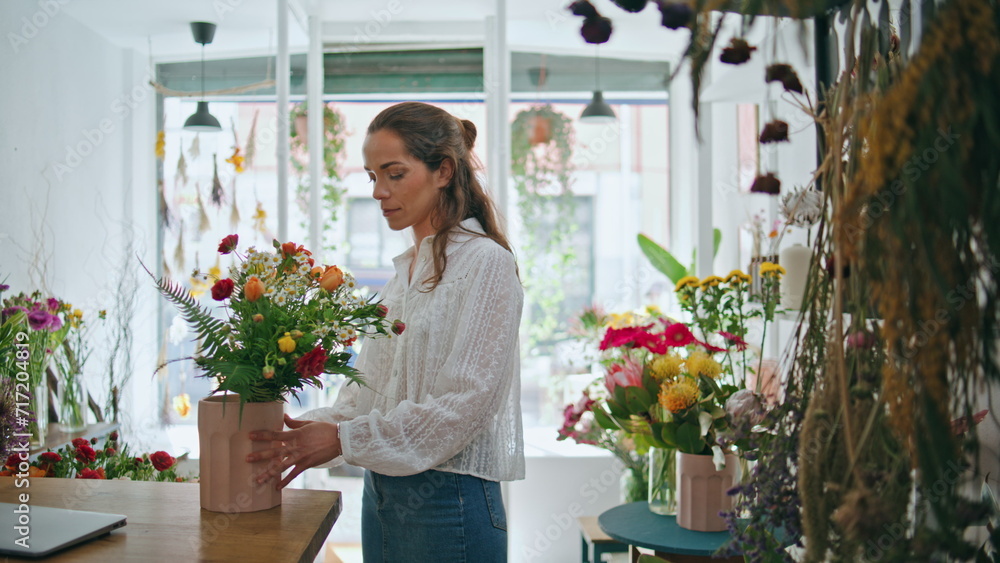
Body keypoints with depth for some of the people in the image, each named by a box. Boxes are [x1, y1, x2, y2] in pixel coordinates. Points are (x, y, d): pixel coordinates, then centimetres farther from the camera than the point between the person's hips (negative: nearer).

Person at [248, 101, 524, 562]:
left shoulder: (486, 263, -12)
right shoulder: (405, 269, 13)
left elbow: (465, 401, -20)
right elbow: (371, 385, 13)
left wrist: (344, 439, -20)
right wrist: (311, 428, -4)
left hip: (448, 499, -7)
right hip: (381, 492, 7)